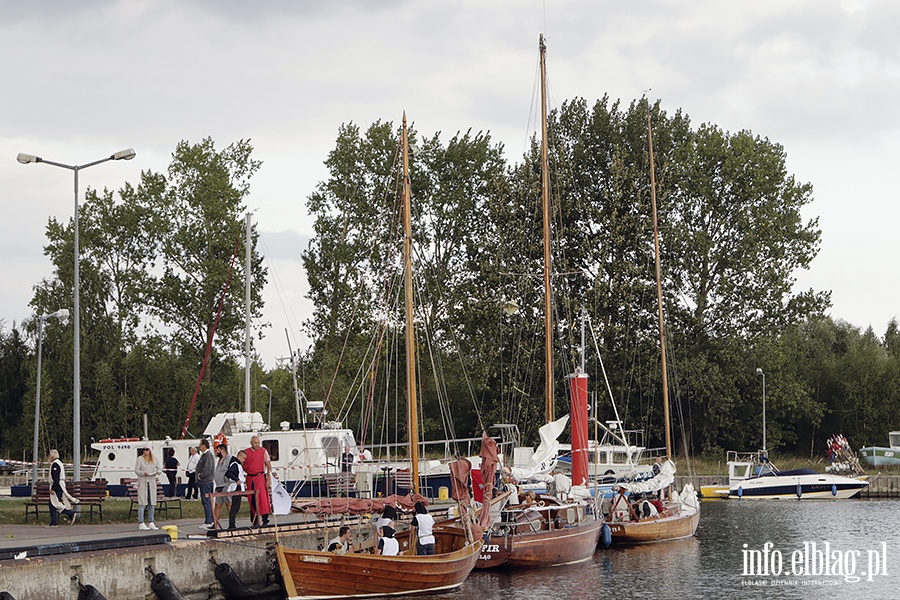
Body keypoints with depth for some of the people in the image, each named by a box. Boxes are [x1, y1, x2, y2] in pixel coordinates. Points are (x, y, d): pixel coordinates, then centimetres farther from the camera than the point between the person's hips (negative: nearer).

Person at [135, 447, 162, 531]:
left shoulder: (154, 459, 11)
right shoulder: (140, 459, 1)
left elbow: (159, 469, 15)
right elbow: (136, 470, -2)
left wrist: (158, 471, -8)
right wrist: (143, 473, -20)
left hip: (152, 483, 4)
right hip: (142, 483, -4)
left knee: (151, 503, 7)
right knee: (142, 503, -8)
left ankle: (151, 523, 13)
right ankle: (141, 524, -9)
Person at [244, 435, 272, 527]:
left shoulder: (263, 451, 0)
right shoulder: (246, 452, 9)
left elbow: (269, 466, -1)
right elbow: (243, 465, 19)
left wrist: (269, 479, -9)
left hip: (260, 477, -4)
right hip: (249, 478, 4)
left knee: (262, 497, -12)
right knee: (252, 500, 5)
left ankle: (265, 519, -9)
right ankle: (254, 520, 12)